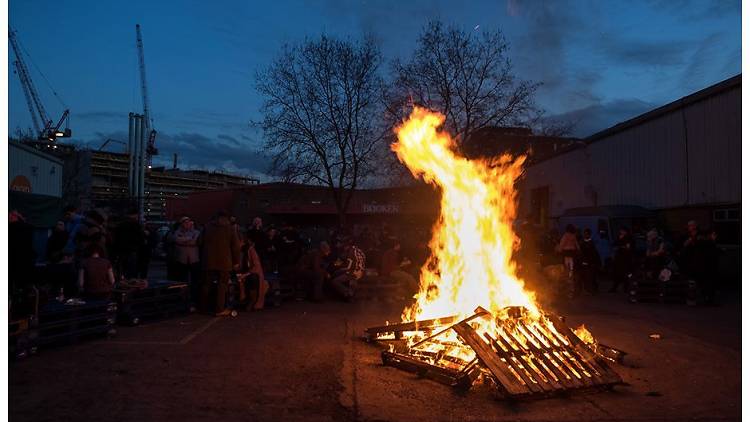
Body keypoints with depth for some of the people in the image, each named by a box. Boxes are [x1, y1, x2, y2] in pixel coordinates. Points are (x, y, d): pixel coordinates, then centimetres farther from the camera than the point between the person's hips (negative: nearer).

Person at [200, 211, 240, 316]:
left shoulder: (207, 227, 7)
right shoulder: (229, 228, -2)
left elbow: (202, 243, 11)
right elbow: (235, 246, -1)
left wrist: (202, 258, 18)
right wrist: (236, 261, 6)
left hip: (208, 260, 3)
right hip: (223, 261, -3)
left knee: (207, 284, 13)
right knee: (222, 285, 2)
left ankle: (203, 307, 22)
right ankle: (220, 309, 1)